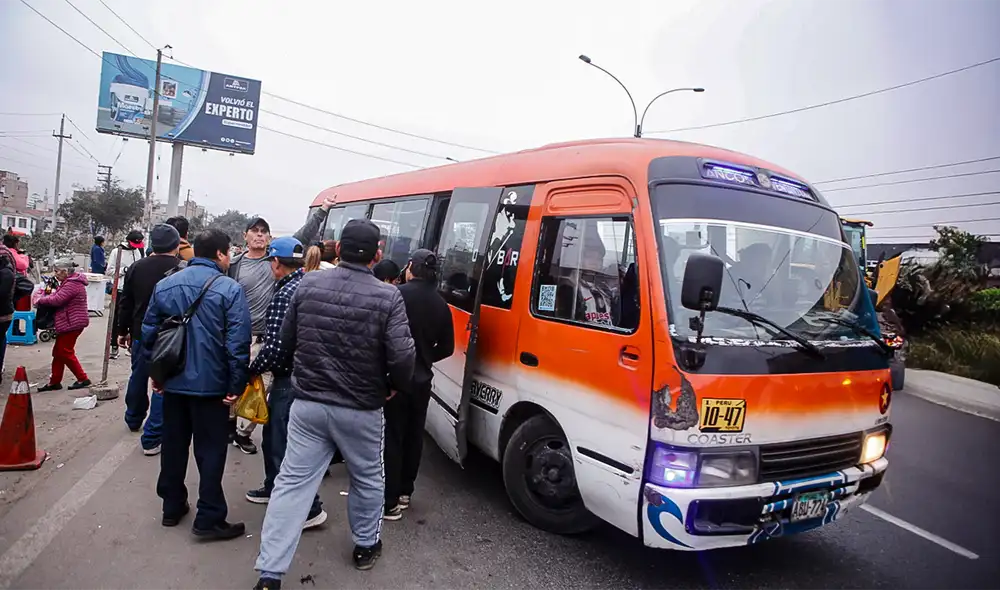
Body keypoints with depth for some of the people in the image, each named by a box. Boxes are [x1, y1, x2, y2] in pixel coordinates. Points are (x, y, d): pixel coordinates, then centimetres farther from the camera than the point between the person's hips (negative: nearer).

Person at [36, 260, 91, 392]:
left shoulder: (72, 284, -18)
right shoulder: (70, 282, 17)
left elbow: (57, 300, -22)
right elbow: (59, 297, 16)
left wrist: (41, 300, -6)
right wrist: (46, 298, -2)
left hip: (72, 323, -11)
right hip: (69, 323, 11)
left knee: (65, 352, -4)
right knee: (58, 352, 13)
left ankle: (83, 379, 3)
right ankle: (54, 382, 20)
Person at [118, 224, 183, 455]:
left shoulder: (136, 267, 2)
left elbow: (125, 304, 8)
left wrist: (123, 331, 18)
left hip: (140, 333, 5)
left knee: (138, 377, 24)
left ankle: (133, 419, 45)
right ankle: (152, 438, 0)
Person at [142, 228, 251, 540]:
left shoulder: (165, 285, 4)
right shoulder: (229, 289, -13)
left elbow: (149, 332, 9)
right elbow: (238, 342, -17)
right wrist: (236, 385, -11)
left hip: (173, 382, 6)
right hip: (211, 384, -5)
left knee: (173, 445, 18)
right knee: (210, 451, 3)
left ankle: (172, 507, 31)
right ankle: (209, 519, 7)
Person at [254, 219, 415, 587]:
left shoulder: (308, 284, -3)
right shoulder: (387, 297, -15)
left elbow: (287, 340, 6)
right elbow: (402, 357, -19)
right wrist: (392, 386, 3)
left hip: (308, 403, 3)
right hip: (361, 409, -2)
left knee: (292, 483, 9)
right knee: (367, 479, 20)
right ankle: (366, 546, 38)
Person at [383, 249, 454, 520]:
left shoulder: (398, 294, -13)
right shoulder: (441, 305, 3)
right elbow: (446, 348, 8)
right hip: (422, 380, 5)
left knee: (391, 438, 2)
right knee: (413, 437, 17)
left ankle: (390, 502, 7)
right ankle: (404, 492, 30)